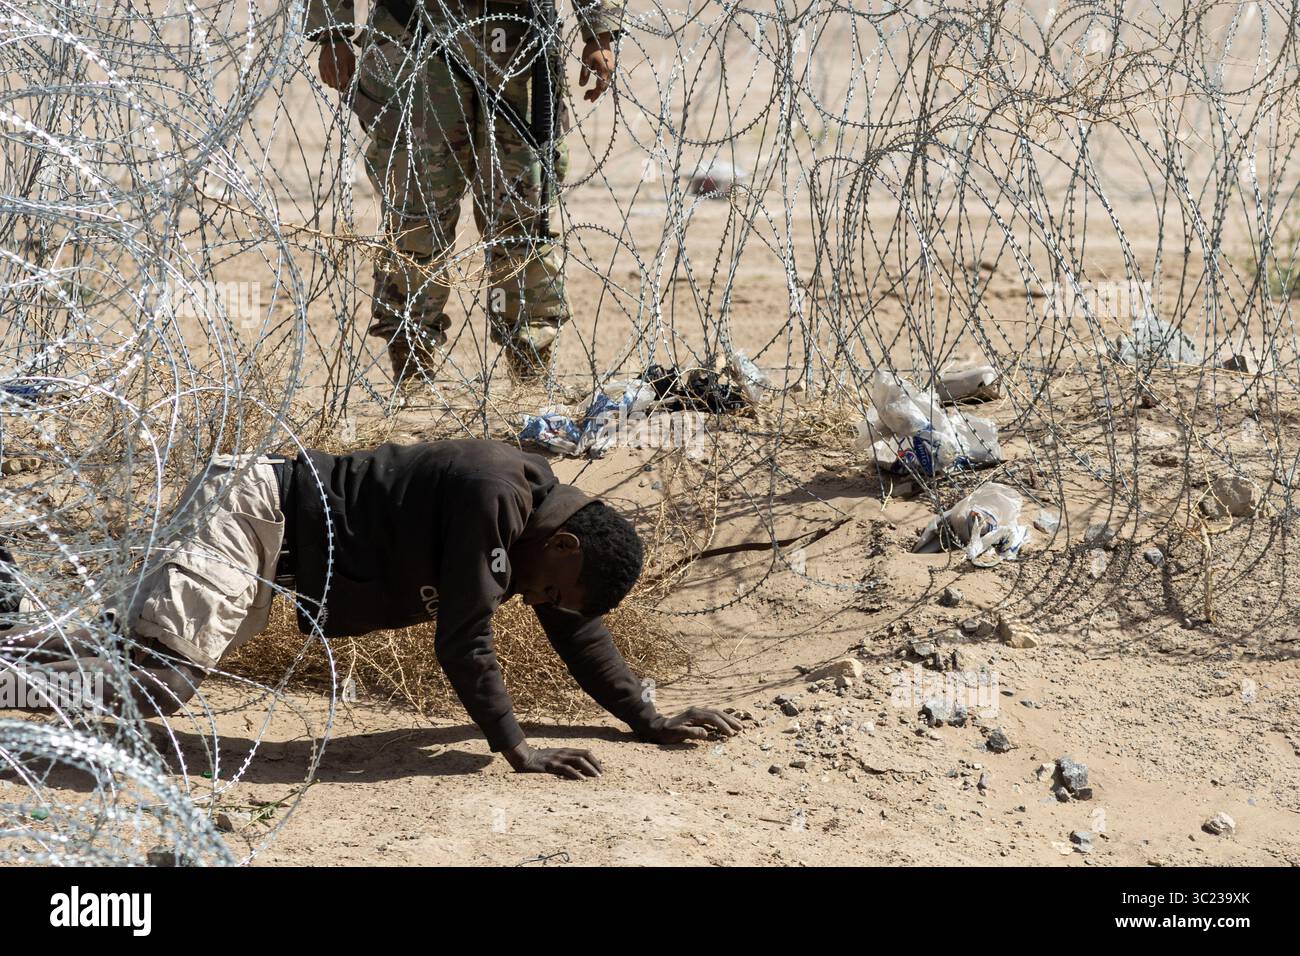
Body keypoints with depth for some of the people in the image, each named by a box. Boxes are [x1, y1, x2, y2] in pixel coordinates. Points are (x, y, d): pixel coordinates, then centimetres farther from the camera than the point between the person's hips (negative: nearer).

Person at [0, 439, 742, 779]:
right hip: (253, 513, -10)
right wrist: (517, 751, -22)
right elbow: (463, 640, -26)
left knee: (140, 641, 24)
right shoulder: (493, 496, -26)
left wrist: (650, 721, 8)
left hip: (270, 558, 10)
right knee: (158, 683, -26)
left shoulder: (543, 510, 2)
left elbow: (581, 633, 12)